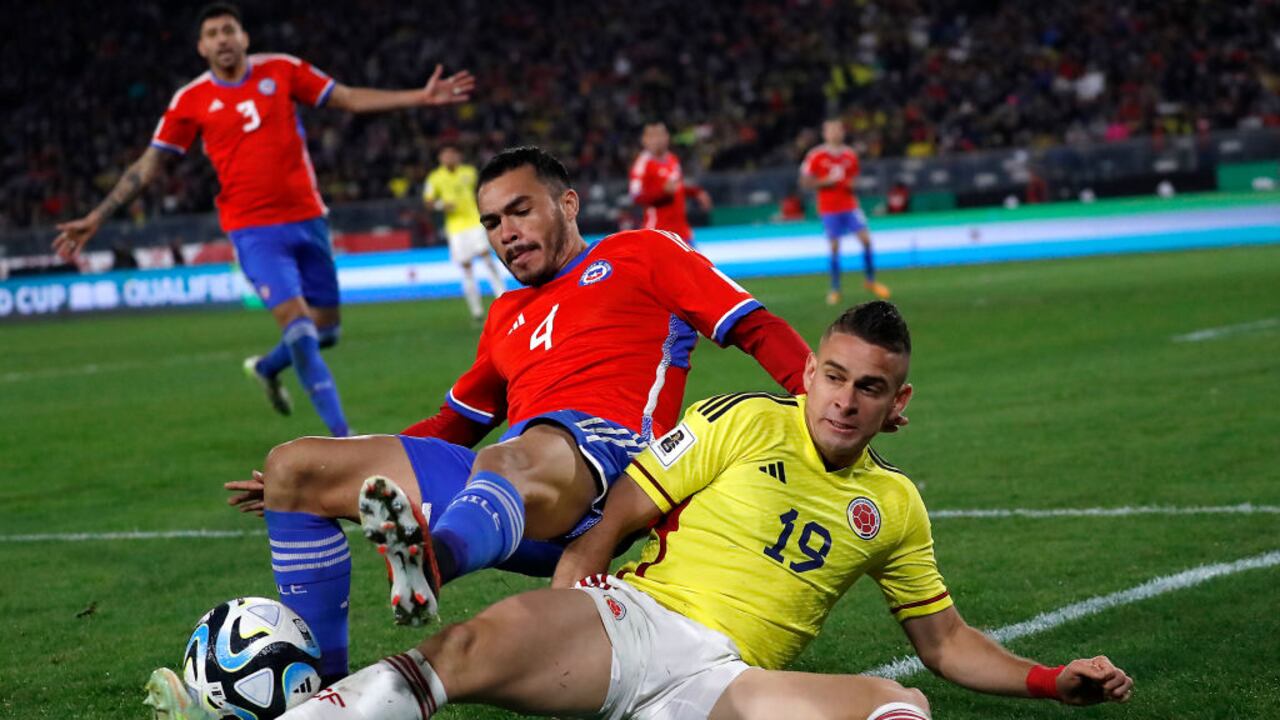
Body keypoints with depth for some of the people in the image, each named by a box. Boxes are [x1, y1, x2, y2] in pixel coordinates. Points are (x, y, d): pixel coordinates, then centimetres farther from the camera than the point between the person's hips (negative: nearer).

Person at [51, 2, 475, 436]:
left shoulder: (281, 70, 3)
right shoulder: (191, 102, -1)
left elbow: (349, 99, 8)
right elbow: (149, 165, 4)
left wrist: (420, 98, 1)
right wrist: (96, 218, -1)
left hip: (307, 218, 4)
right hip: (253, 230, -3)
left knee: (325, 330, 10)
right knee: (297, 322, -18)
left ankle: (267, 368, 41)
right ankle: (341, 435, -13)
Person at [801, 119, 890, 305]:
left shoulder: (850, 155, 8)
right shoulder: (816, 156, -3)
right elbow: (805, 182, -3)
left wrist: (852, 184, -4)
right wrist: (827, 181, -15)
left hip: (849, 204, 3)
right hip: (828, 208, -3)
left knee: (866, 238, -7)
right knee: (834, 247, -2)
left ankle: (870, 280, 8)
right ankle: (835, 288, 8)